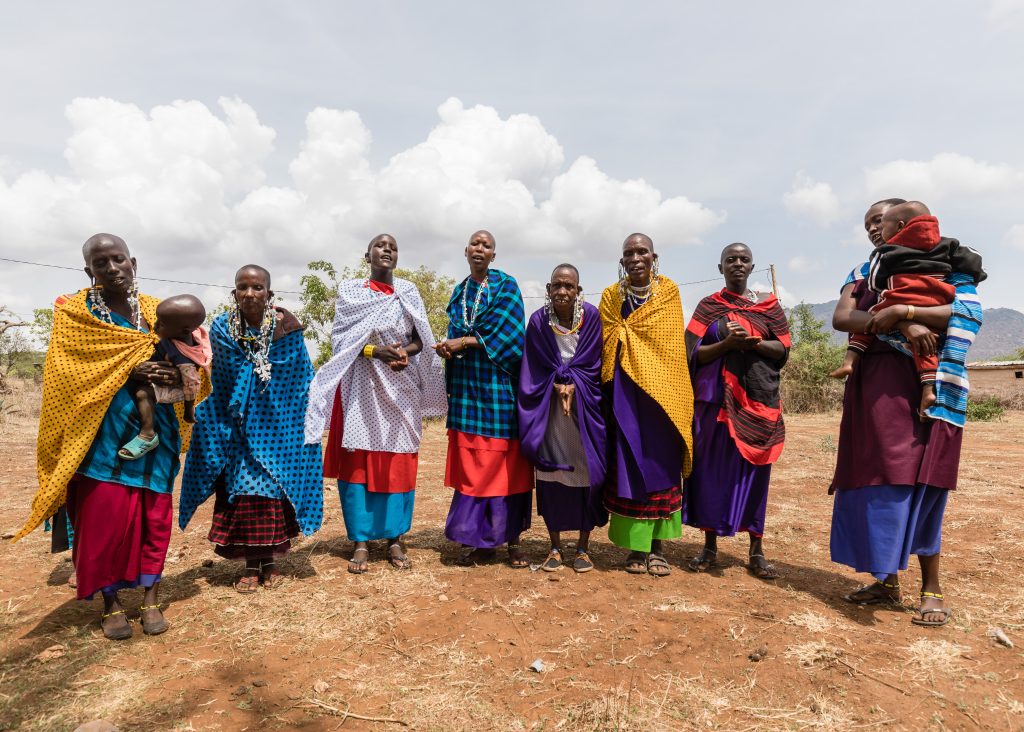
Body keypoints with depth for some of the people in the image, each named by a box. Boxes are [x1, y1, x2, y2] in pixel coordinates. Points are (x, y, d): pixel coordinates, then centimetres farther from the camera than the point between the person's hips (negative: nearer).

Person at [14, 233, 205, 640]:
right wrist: (128, 372, -19)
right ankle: (111, 602, 15)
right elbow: (66, 375, -7)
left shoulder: (156, 311, 9)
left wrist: (175, 376, -13)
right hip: (101, 430, -2)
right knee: (104, 514, -2)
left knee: (154, 512, 3)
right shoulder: (74, 313, 1)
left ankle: (150, 596, 16)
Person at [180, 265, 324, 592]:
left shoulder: (287, 326, -7)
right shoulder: (222, 328, -3)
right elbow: (219, 384, 5)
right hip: (238, 424, 1)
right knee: (243, 488, 0)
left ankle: (271, 560, 18)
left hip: (276, 422, -1)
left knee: (274, 486, 3)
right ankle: (250, 565, 13)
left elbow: (299, 380, -1)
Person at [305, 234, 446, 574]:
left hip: (400, 387, 2)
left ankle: (395, 539, 10)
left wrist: (405, 351, -14)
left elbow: (421, 339, 7)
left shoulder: (408, 291, 10)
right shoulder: (349, 290, 5)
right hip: (362, 386, -1)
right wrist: (376, 350, -19)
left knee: (398, 461, 2)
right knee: (358, 460, -4)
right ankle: (361, 541, 5)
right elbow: (343, 337, -4)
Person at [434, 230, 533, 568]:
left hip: (499, 385, -4)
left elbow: (506, 331, -10)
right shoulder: (458, 292, 17)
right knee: (471, 464, 3)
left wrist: (465, 342, -11)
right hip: (467, 385, 4)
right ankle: (481, 539, 12)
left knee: (505, 462, -2)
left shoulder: (507, 286, 2)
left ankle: (512, 539, 10)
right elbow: (454, 335, 15)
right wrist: (449, 348, -7)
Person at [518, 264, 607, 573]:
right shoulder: (538, 321, -2)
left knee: (586, 472, 1)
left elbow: (590, 362, -4)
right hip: (549, 408, 1)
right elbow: (538, 368, -1)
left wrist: (571, 385, -15)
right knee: (551, 474, 1)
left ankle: (583, 546, 15)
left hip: (585, 406, 0)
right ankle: (555, 547, 14)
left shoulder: (591, 316, -4)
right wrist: (559, 387, -14)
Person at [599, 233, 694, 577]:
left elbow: (673, 344, 6)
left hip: (662, 389, 0)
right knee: (629, 465, 0)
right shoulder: (611, 296, 7)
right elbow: (609, 345, 5)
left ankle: (656, 546, 12)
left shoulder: (668, 291, 6)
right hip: (625, 391, 0)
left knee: (661, 464, 2)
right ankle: (636, 546, 10)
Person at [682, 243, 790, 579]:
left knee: (754, 470, 1)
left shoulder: (769, 304, 9)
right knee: (713, 467, 0)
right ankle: (710, 546, 10)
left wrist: (753, 342, -14)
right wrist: (727, 343, -16)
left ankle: (756, 550, 10)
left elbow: (783, 349, 3)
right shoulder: (708, 306, 6)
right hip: (717, 398, 0)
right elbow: (694, 353, -1)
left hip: (758, 399, 1)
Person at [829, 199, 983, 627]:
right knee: (874, 481, 3)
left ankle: (931, 587, 5)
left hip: (918, 385, -4)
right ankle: (887, 580, 14)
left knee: (915, 481, -6)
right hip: (871, 388, 4)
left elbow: (965, 312, -10)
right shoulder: (863, 274, 17)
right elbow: (840, 318, -2)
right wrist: (900, 325, -16)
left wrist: (899, 311, -16)